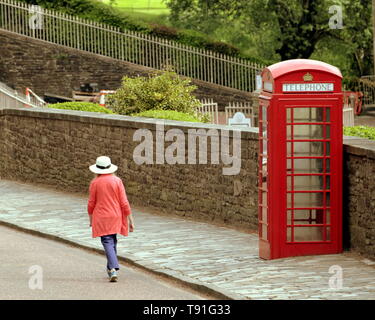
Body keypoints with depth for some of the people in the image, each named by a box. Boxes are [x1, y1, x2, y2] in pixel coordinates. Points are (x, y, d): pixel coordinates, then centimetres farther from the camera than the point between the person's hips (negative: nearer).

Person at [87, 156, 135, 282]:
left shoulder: (95, 182, -7)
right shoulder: (117, 181, -4)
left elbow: (91, 203, -2)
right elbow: (124, 202, -5)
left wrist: (91, 218, 15)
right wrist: (130, 220, 1)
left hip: (101, 218, -3)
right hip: (115, 217, 3)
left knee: (108, 242, -4)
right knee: (113, 241, 19)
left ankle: (113, 269, -22)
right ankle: (111, 268, 30)